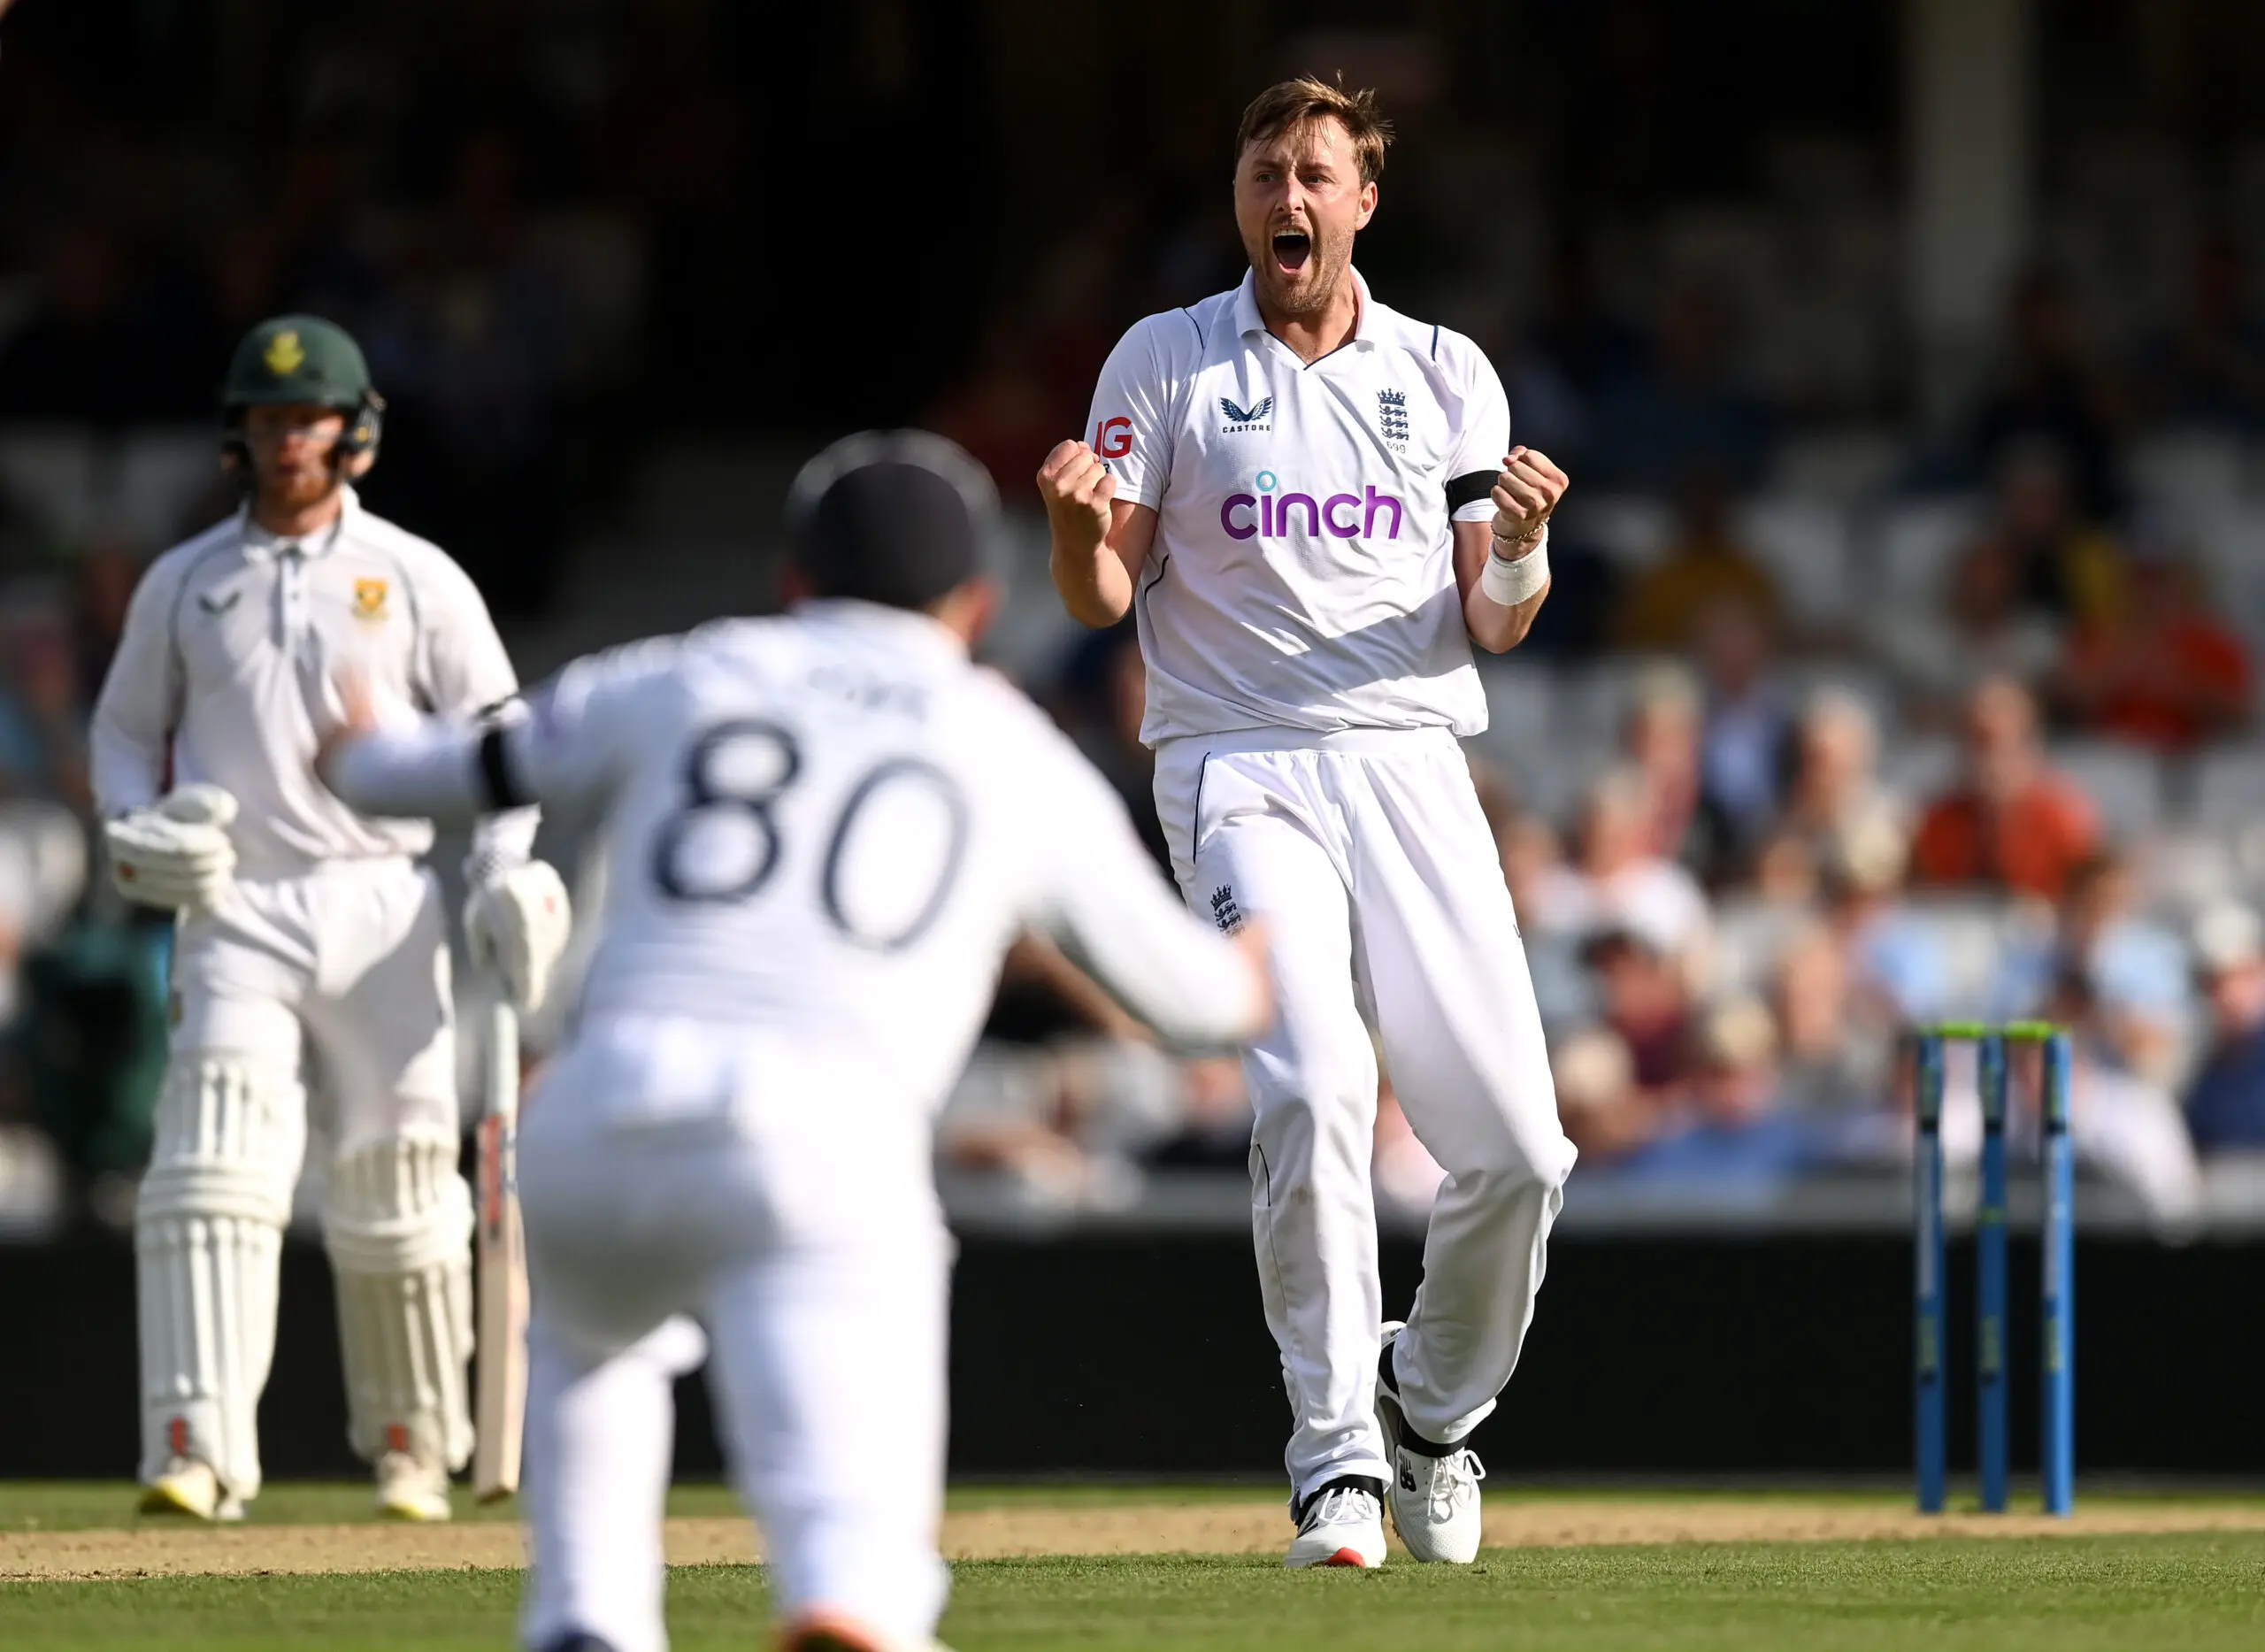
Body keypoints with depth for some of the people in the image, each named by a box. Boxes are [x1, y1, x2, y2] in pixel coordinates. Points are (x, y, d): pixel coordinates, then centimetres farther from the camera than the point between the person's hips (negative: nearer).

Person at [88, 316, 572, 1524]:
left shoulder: (416, 580, 5)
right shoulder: (183, 585, 10)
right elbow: (125, 731, 18)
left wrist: (502, 873, -11)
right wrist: (136, 828, -4)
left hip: (382, 913, 0)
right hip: (235, 916, 0)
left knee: (394, 1188, 3)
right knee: (215, 1169, -17)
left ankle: (413, 1444, 23)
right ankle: (199, 1454, -26)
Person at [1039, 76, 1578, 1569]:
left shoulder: (1445, 374, 13)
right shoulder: (1166, 363, 7)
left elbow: (1494, 626, 7)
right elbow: (1102, 599, 1)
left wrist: (1521, 548, -15)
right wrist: (1080, 525, -21)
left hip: (1413, 766, 2)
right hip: (1242, 772, -2)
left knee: (1518, 1149, -6)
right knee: (1315, 1087, -24)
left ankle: (1432, 1408, 21)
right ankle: (1337, 1462, -18)